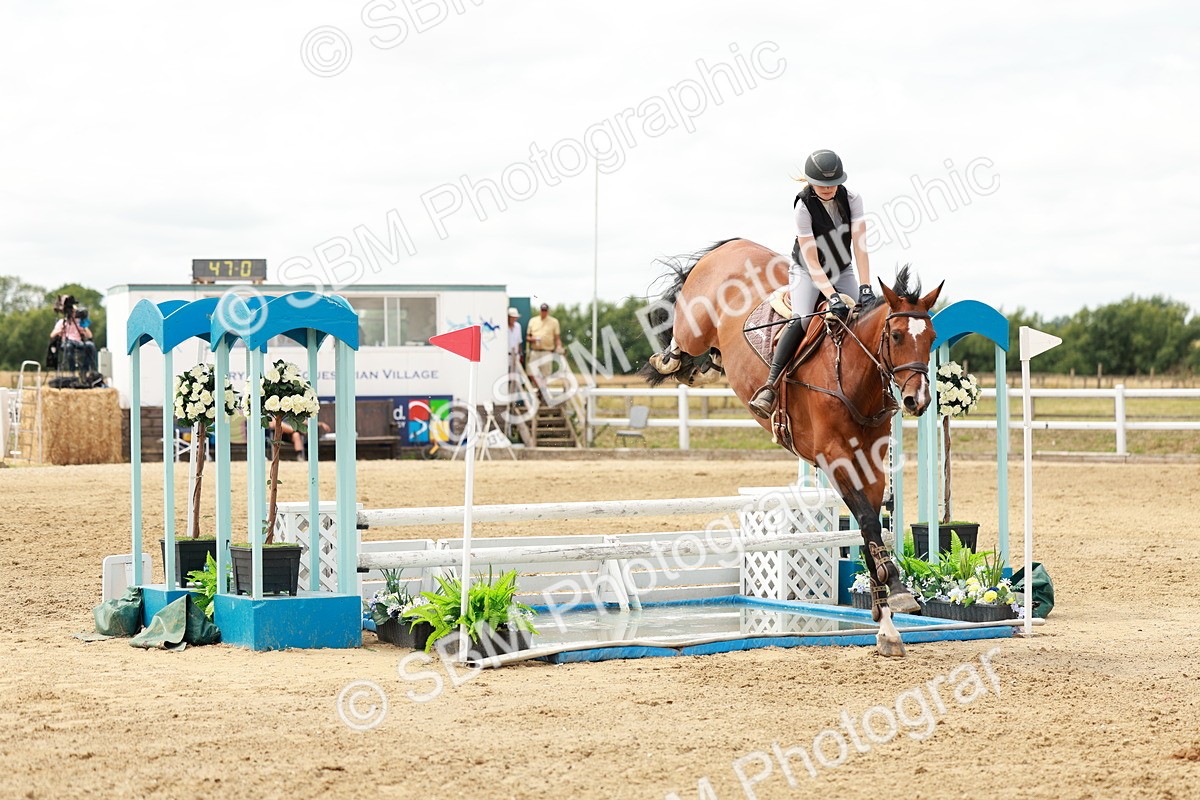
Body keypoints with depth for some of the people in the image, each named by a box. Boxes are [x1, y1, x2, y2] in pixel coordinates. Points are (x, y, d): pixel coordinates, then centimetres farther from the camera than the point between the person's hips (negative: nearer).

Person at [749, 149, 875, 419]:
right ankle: (770, 387, -33)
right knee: (802, 319, -28)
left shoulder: (851, 199, -11)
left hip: (842, 271, 5)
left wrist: (865, 288, -27)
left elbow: (860, 246, -16)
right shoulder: (804, 205, -21)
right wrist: (832, 297, -34)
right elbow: (812, 260, -25)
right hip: (807, 271, -5)